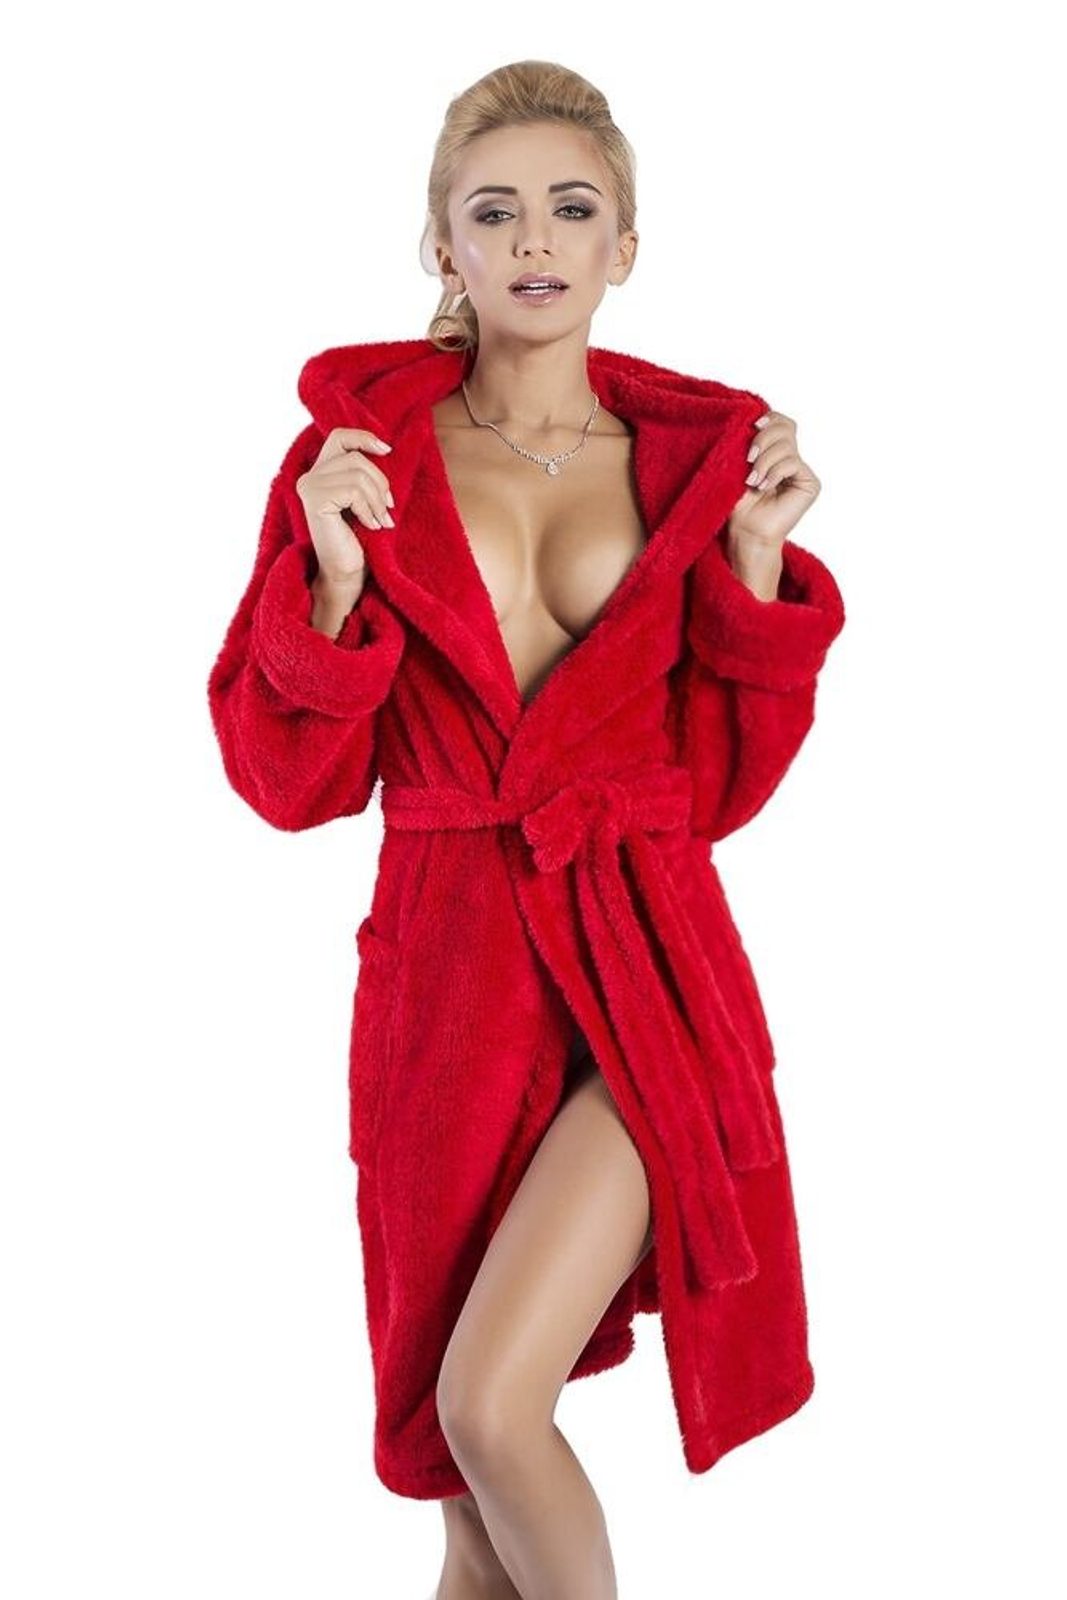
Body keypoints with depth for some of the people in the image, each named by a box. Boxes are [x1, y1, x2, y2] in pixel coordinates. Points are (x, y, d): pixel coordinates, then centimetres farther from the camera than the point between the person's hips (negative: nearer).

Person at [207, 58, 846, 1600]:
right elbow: (289, 778, -1)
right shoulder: (363, 444, 1)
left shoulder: (690, 455, 4)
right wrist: (334, 582, -15)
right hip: (448, 979, 1)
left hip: (648, 972, -1)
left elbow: (724, 780, 3)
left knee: (493, 1407, -15)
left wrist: (757, 559, -7)